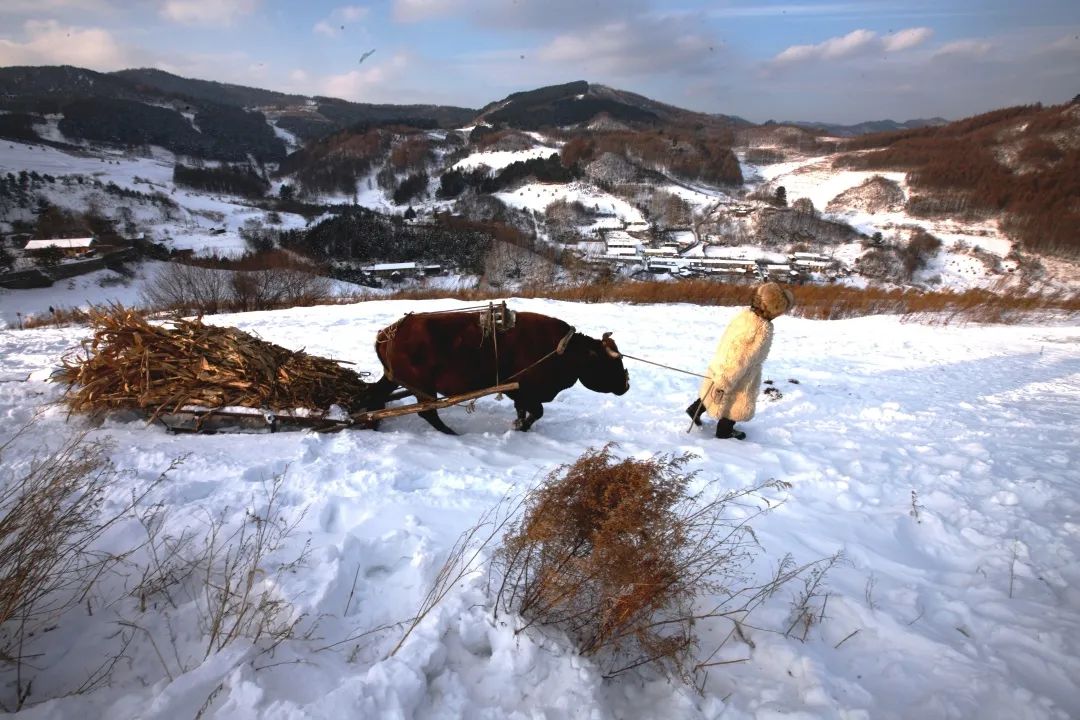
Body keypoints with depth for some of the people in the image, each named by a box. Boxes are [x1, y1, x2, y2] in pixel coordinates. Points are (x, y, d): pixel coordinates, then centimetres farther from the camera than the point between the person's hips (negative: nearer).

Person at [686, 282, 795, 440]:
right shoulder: (762, 331, -35)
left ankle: (695, 409, 41)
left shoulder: (746, 313, -11)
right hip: (739, 378, -8)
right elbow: (739, 360, -31)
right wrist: (724, 384, -23)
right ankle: (725, 430, 38)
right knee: (738, 403, 18)